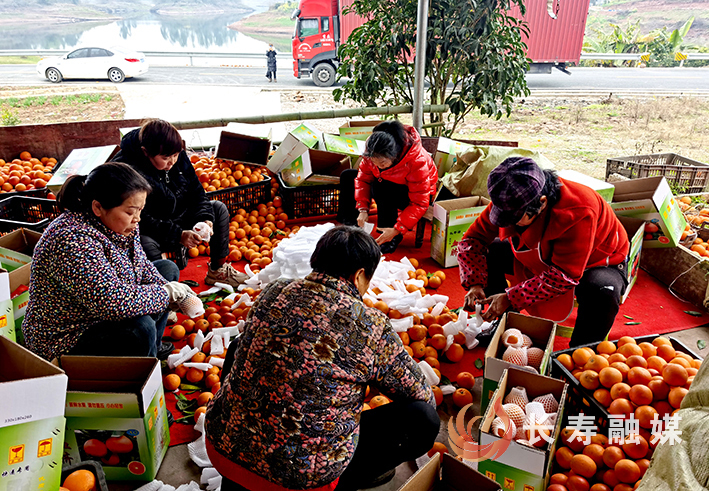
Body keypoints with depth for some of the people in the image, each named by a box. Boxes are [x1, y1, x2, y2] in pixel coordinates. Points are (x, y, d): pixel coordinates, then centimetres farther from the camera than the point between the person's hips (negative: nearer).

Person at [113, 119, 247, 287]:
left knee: (219, 209, 1)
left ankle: (217, 270, 9)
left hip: (179, 219, 7)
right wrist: (178, 235, -35)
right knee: (146, 245, -40)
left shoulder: (178, 157, -7)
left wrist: (205, 219, -16)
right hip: (150, 232, -7)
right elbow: (142, 221, -27)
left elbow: (196, 191, 1)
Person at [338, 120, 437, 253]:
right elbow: (363, 177, -8)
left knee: (380, 188, -37)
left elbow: (419, 204, -32)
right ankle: (347, 223, 4)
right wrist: (363, 209, -20)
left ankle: (394, 238, -22)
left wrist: (396, 230, -37)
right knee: (347, 176, 0)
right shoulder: (373, 150, -22)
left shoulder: (417, 161, -37)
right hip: (386, 182, 7)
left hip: (411, 194, -6)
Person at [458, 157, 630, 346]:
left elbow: (563, 276, -36)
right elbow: (472, 239, -13)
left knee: (603, 293, -39)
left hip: (595, 263, -4)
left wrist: (510, 299, -37)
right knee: (487, 252, -15)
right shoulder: (510, 202, -23)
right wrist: (474, 284, -26)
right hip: (539, 259, 5)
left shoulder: (579, 213, -39)